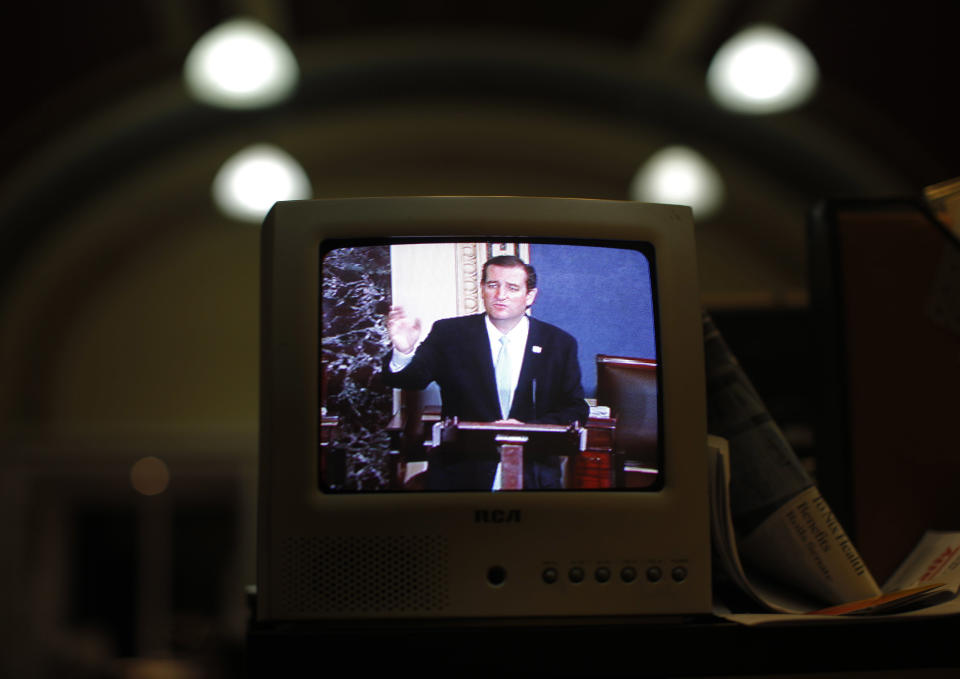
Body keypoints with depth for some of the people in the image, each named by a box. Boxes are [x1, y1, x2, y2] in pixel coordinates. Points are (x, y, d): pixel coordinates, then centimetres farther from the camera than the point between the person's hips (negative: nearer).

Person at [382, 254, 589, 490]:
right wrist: (403, 353, -28)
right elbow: (409, 379, -4)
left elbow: (576, 409, 9)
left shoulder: (559, 343, 9)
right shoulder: (449, 333, 6)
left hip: (533, 476, -1)